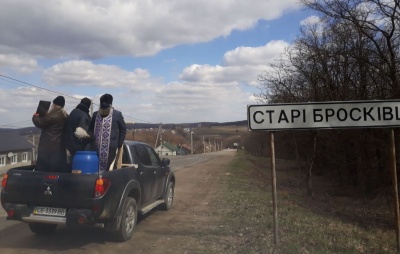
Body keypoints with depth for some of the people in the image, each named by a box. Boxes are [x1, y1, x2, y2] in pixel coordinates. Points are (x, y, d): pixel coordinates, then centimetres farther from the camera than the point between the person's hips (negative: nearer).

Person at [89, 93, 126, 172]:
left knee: (109, 170, -3)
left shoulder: (117, 114, 1)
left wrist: (119, 145, 0)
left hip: (111, 147, -4)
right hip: (96, 147, 4)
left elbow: (123, 130, 4)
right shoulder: (95, 114, 12)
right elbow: (91, 129, 20)